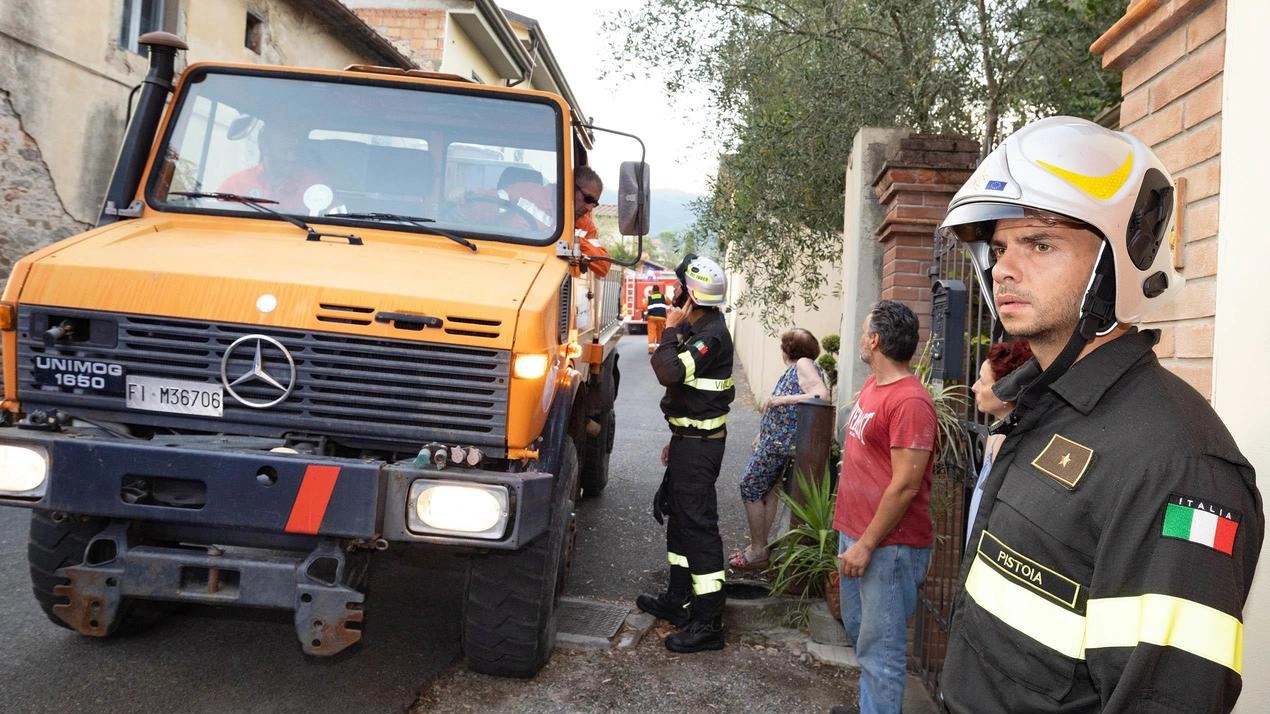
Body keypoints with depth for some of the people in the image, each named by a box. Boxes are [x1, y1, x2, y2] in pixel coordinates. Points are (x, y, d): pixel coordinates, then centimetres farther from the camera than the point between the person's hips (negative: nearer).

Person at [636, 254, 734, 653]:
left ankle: (708, 624, -4)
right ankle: (677, 599, 33)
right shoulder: (699, 329, 13)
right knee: (677, 514, 19)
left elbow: (670, 373, -32)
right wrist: (677, 438, 24)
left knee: (698, 523, -9)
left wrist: (671, 330, -17)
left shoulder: (711, 335, -20)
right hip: (690, 439, 11)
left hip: (699, 444, -11)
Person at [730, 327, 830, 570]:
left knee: (750, 488, -2)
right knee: (768, 491, 15)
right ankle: (759, 547, 23)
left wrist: (781, 399, -27)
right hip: (776, 441, 9)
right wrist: (763, 434, 21)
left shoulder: (804, 365, -14)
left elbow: (822, 395, -29)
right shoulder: (795, 368, 13)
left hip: (779, 442, -9)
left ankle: (757, 552, 5)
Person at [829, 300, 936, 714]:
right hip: (855, 531, 10)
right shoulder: (873, 383, 9)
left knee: (879, 647, 0)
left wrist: (867, 544, -19)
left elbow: (905, 486, -22)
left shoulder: (910, 401, -20)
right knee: (859, 630, 21)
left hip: (888, 545, -10)